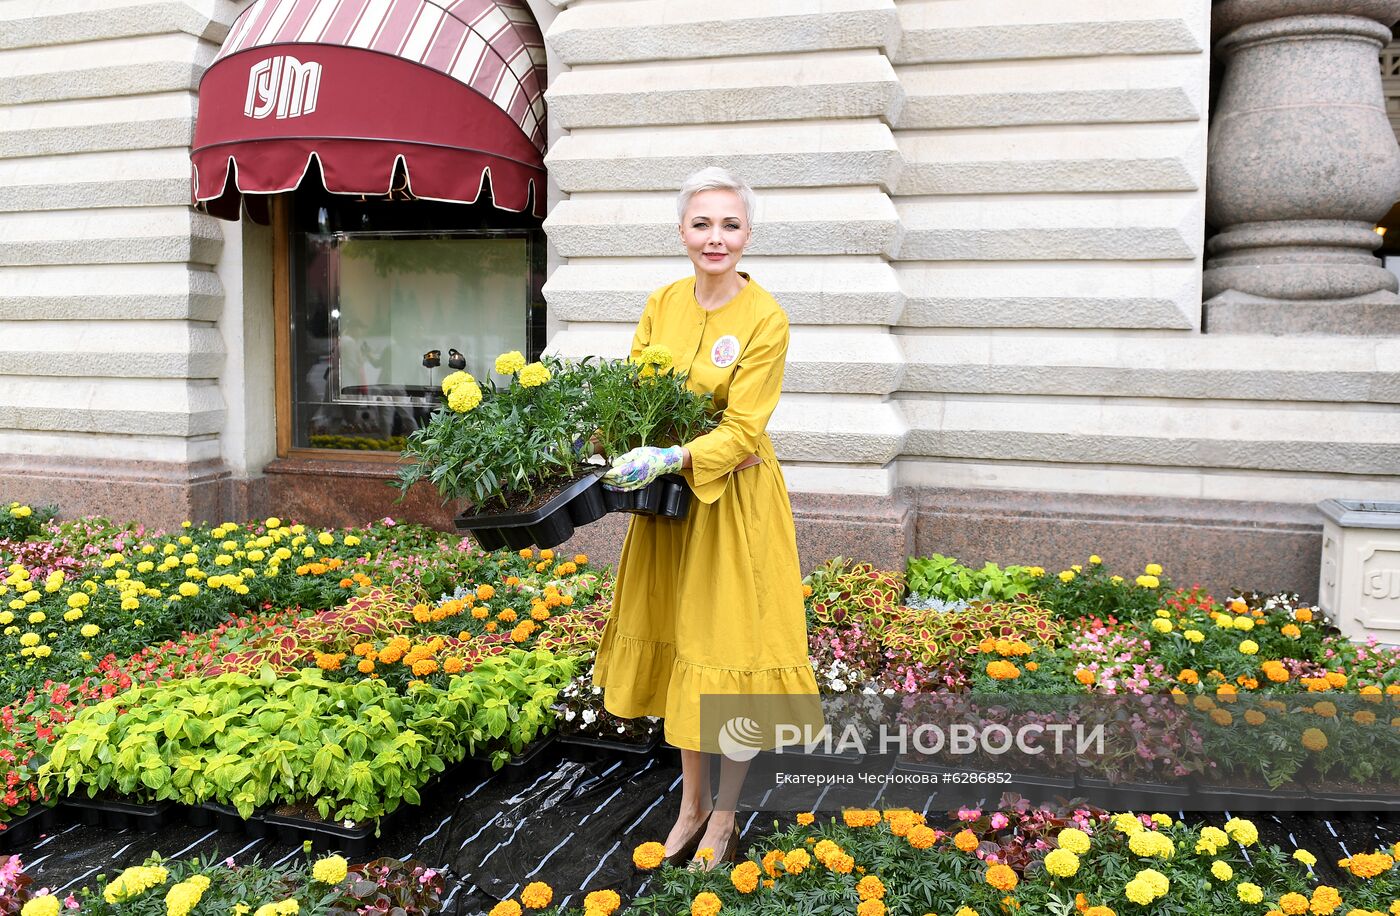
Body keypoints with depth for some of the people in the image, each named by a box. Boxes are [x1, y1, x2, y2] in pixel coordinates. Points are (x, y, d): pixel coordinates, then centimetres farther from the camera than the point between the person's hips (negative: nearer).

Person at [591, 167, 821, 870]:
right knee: (679, 641, 13)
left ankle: (725, 815, 24)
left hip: (734, 496, -5)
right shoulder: (662, 302, 1)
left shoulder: (766, 318, -15)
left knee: (731, 645, 4)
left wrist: (671, 458, -31)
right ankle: (691, 801, 31)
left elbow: (741, 430, -19)